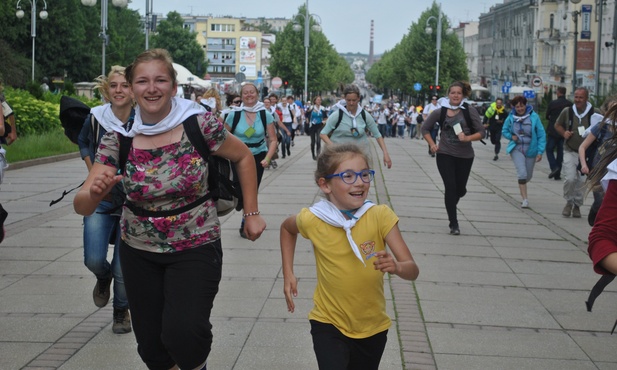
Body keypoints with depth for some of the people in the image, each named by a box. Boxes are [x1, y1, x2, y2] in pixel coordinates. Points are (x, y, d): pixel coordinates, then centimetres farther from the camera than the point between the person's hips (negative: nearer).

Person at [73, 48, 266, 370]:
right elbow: (82, 206, -12)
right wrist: (95, 192, -34)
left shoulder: (200, 124, -14)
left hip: (195, 248, -3)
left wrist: (251, 213, 1)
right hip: (139, 253, 3)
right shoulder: (118, 137, -9)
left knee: (182, 333, -22)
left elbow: (243, 157, 3)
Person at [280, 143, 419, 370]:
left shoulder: (380, 216, -16)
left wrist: (396, 267, -39)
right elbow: (287, 228, 11)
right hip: (329, 325, -1)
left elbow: (412, 271, -18)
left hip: (373, 327, 1)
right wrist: (288, 274, 2)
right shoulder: (312, 220, -13)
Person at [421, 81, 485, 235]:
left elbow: (481, 132, -5)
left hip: (465, 156, 1)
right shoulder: (440, 112, -1)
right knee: (450, 187, -9)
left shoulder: (470, 111, -5)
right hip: (445, 155, -1)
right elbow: (425, 128, 11)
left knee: (460, 189, 12)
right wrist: (432, 145, 0)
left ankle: (450, 204, 47)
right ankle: (453, 224, 0)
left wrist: (468, 138, -22)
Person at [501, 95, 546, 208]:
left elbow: (541, 135, -7)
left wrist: (540, 152, -11)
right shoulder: (511, 118, -5)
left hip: (531, 150, 1)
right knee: (522, 173, -16)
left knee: (528, 176, 13)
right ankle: (525, 199, -10)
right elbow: (504, 131, 11)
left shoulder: (534, 117, -11)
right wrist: (511, 136, -11)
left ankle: (522, 186, 48)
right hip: (516, 149, -1)